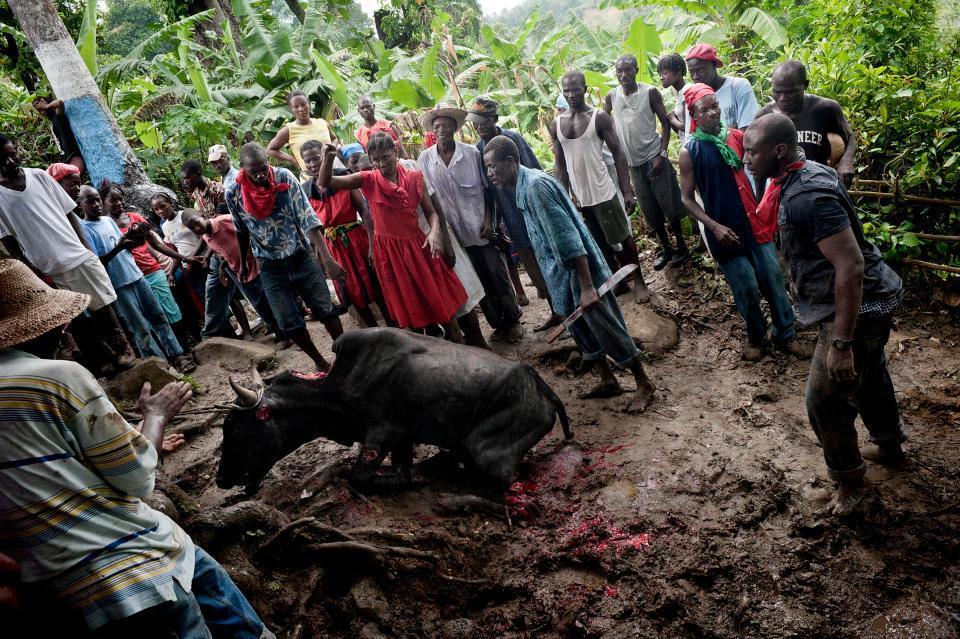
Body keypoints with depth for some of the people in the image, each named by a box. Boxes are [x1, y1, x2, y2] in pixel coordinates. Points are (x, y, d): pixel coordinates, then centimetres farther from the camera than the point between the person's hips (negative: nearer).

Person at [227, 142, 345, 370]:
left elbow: (308, 218, -20)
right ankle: (320, 362, 20)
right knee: (289, 323, 2)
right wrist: (243, 264, 20)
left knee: (326, 310, 3)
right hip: (270, 267, 1)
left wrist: (327, 259, -28)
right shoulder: (234, 195, -9)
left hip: (302, 258, -1)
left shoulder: (284, 178, -14)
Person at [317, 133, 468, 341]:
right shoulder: (368, 180, -5)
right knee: (405, 305, 13)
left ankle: (459, 345, 26)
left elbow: (431, 211, -1)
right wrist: (328, 159, -26)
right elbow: (324, 182, -8)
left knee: (439, 298, 10)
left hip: (417, 245, 1)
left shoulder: (414, 177, -4)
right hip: (388, 250, 0)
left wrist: (434, 232, -21)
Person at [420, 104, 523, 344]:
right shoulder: (425, 158, -2)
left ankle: (513, 320, 24)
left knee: (499, 276, 5)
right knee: (479, 282, 10)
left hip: (481, 227, -1)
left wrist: (488, 220, -8)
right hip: (456, 233, 1)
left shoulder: (472, 153, -6)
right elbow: (431, 196, 1)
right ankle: (498, 324, 26)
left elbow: (487, 189, 0)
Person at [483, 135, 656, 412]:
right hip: (563, 275, 10)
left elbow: (568, 238, -26)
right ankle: (608, 381, 33)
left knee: (607, 330, 1)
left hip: (579, 271, -10)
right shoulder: (524, 185, 8)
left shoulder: (535, 186, -23)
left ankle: (644, 385, 17)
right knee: (581, 328, 18)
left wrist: (587, 286, -26)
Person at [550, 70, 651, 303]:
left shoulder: (600, 117, -7)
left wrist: (627, 191, -13)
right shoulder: (556, 125, 4)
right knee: (600, 245, 14)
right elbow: (560, 163, 9)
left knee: (623, 238, 6)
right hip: (578, 197, 4)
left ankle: (639, 281, 20)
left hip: (603, 193, -4)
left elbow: (618, 154, -7)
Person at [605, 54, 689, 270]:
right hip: (633, 162, 3)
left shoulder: (650, 92, -7)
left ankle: (682, 246, 18)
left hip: (654, 158, -3)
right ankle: (666, 249, 24)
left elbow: (666, 123, -4)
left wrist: (662, 155, -14)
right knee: (651, 211, 10)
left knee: (668, 204, 1)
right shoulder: (611, 97, 1)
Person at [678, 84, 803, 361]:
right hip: (724, 231, -3)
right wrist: (715, 227, -15)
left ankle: (785, 333, 28)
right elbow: (688, 199, -5)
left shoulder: (736, 136, 1)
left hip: (755, 222, 4)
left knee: (774, 278, 9)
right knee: (747, 288, 5)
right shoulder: (689, 152, -9)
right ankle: (755, 336, 31)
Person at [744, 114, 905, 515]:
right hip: (873, 299, 11)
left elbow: (851, 265, -32)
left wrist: (841, 343, -31)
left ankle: (849, 479, 20)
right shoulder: (807, 174, 2)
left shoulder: (808, 197, -29)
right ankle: (889, 447, 50)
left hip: (858, 306, -11)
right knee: (869, 374, 27)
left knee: (825, 400, -1)